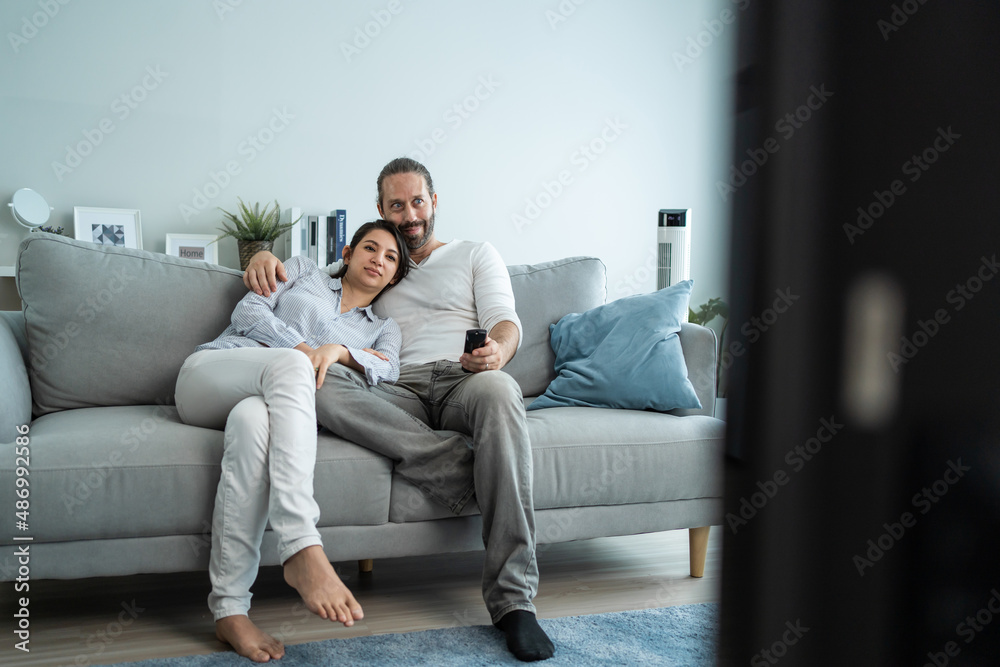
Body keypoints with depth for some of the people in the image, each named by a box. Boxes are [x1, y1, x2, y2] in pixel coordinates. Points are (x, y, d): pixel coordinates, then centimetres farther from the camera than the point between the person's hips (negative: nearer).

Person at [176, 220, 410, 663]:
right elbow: (248, 311, 8)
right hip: (210, 372, -1)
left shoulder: (383, 328, 26)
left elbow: (387, 369, 2)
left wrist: (338, 351, -19)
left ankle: (230, 610, -45)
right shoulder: (304, 272, 24)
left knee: (252, 421, -40)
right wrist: (306, 351, -5)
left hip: (267, 399, 1)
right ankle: (303, 552, -52)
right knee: (289, 364, -37)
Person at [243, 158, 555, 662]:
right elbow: (288, 278, 32)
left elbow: (505, 321, 8)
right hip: (398, 395, 2)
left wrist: (497, 351, -18)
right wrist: (265, 255, 6)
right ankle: (467, 478, -36)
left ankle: (512, 599, -41)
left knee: (497, 390, -41)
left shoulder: (476, 254, 24)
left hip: (462, 379, -1)